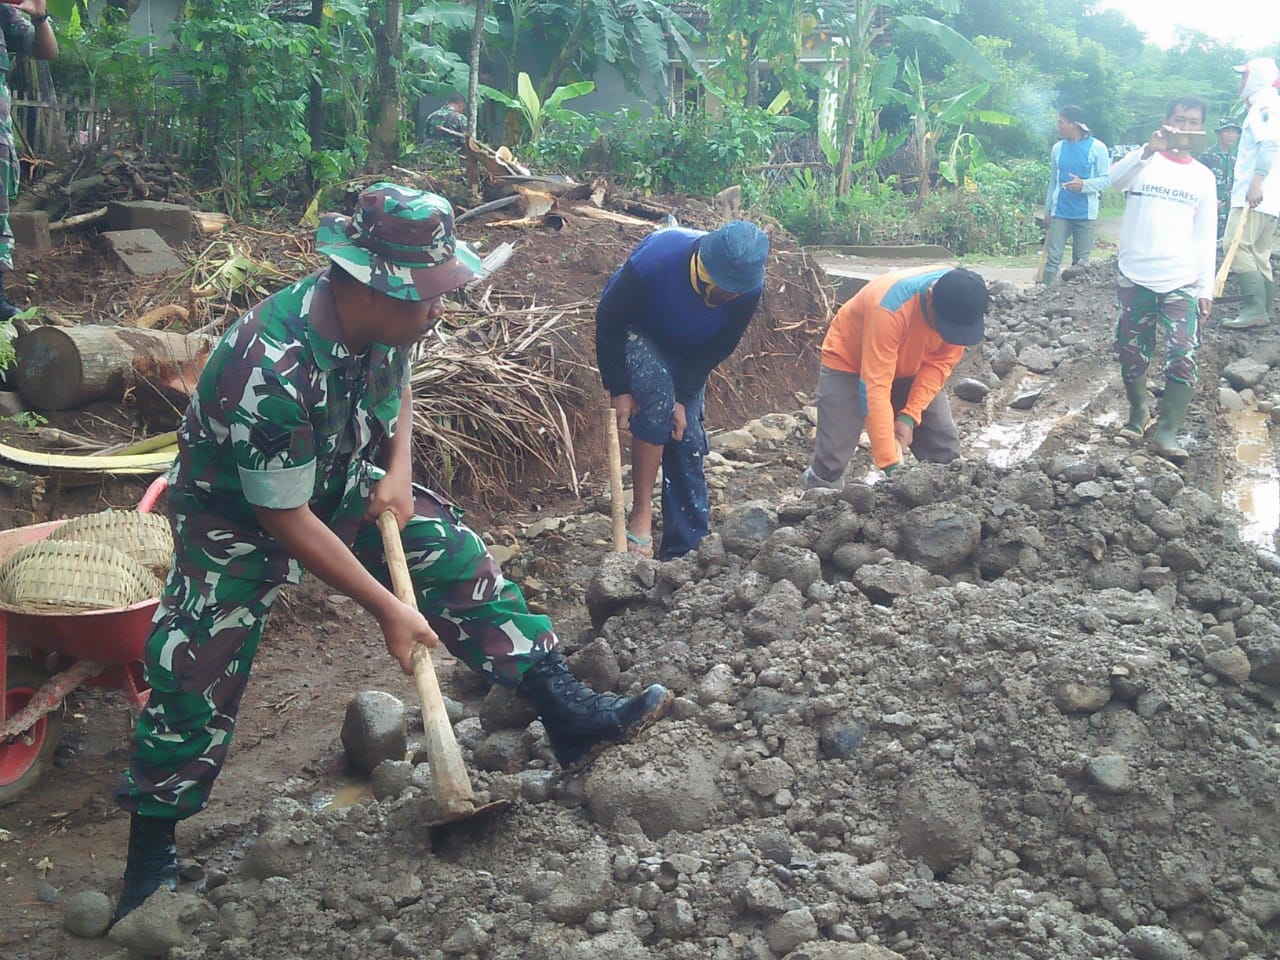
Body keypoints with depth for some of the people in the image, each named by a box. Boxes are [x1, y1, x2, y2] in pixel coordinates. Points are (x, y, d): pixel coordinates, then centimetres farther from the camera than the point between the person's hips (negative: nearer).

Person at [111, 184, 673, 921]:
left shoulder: (378, 319, -19)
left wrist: (398, 473, -9)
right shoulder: (274, 371, -39)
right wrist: (389, 610, -24)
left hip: (339, 486, 6)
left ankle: (571, 716, -4)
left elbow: (398, 386, 8)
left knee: (458, 558, -7)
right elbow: (287, 523, -30)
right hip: (239, 518, -6)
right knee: (197, 679, -7)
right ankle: (152, 861, 12)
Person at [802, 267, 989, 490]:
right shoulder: (890, 308, -41)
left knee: (947, 455, -2)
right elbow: (876, 387, -40)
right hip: (848, 363, -5)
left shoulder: (960, 306, -24)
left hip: (909, 367, 5)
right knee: (832, 460, -16)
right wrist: (891, 466, -42)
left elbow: (941, 363, -11)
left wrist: (910, 417, -24)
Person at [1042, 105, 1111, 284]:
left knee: (1081, 261, 5)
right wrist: (1047, 211, 13)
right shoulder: (1057, 148, 7)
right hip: (1060, 212, 2)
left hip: (1085, 214, -2)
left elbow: (1106, 179, -6)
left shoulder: (1097, 147, -5)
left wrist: (1083, 185, -23)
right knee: (1053, 258, -4)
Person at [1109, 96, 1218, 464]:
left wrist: (1206, 288, 4)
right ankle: (1137, 414, 27)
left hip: (1182, 282, 1)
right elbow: (1115, 179, -21)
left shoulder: (1203, 177, 11)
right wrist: (1149, 150, -37)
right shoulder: (1142, 161, 4)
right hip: (1135, 278, -1)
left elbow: (1206, 237, 11)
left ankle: (1167, 432, -8)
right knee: (1132, 355, 7)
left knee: (1183, 359, -11)